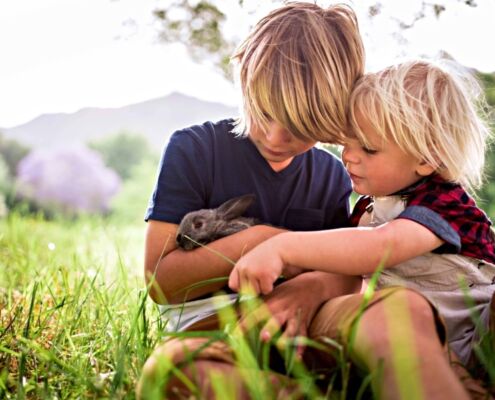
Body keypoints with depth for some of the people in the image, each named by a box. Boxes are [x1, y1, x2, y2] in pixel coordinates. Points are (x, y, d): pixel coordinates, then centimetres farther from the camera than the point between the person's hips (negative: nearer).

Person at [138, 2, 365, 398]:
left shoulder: (334, 176, 10)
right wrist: (257, 241, -14)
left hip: (303, 323, 3)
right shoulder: (193, 149, -1)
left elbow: (349, 277, 2)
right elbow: (160, 280, -6)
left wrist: (315, 286, -22)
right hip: (210, 321, -2)